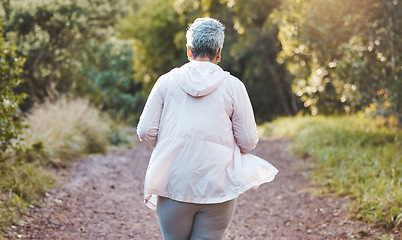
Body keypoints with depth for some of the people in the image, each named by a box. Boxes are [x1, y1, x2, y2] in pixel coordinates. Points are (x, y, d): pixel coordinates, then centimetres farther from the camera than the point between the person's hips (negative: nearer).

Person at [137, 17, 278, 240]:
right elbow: (248, 141, -1)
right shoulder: (233, 86, -2)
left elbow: (145, 131, 0)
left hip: (174, 185, 1)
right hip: (217, 186, -1)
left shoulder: (167, 81, 1)